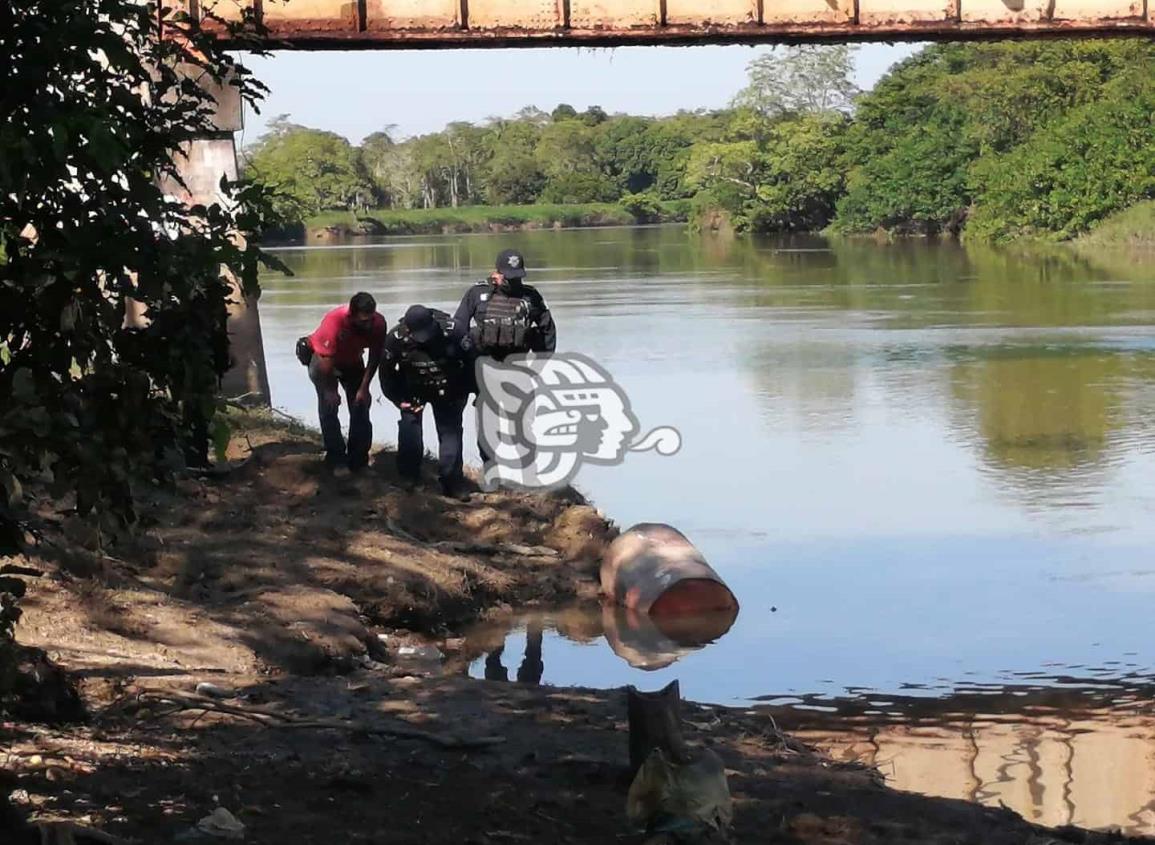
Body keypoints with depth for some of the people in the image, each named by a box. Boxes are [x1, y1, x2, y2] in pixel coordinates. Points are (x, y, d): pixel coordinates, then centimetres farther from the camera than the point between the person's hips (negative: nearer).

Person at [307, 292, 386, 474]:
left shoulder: (378, 323, -28)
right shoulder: (334, 321, -40)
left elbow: (375, 357, -14)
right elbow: (325, 359, -29)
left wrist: (364, 388, -13)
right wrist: (329, 390, -20)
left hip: (352, 361, 4)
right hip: (323, 359, -4)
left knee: (361, 405, -2)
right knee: (329, 406, -15)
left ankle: (358, 460, 7)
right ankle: (336, 459, -8)